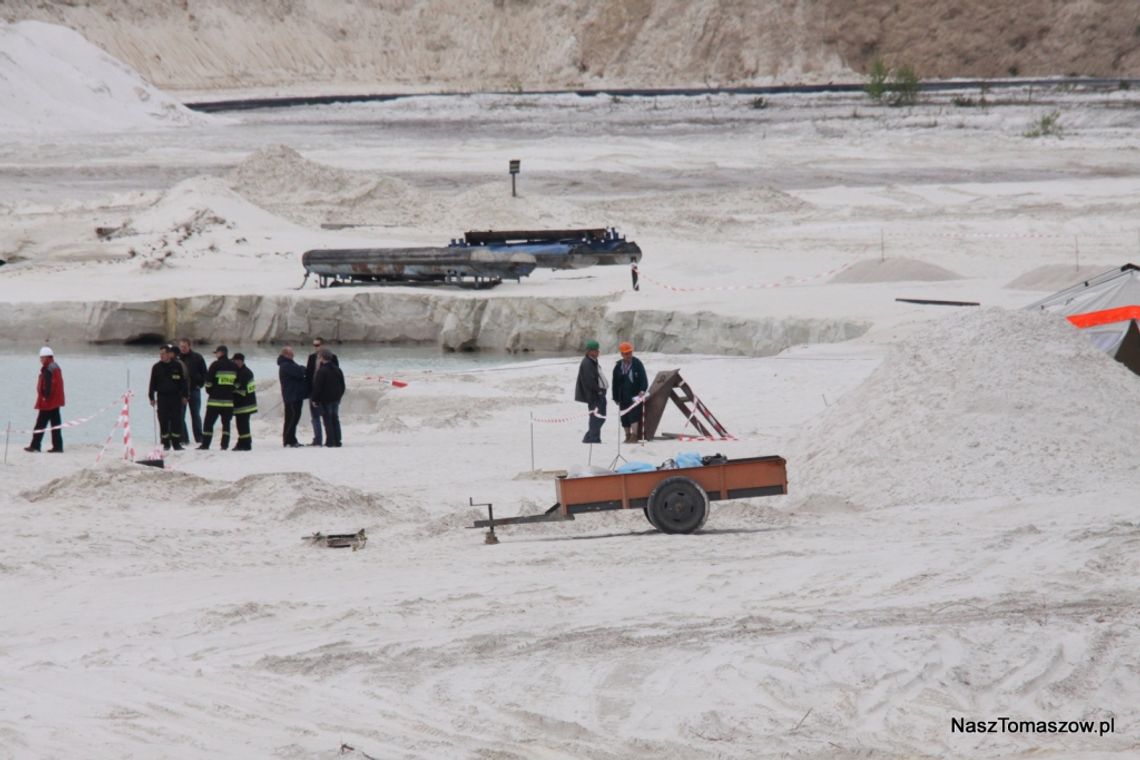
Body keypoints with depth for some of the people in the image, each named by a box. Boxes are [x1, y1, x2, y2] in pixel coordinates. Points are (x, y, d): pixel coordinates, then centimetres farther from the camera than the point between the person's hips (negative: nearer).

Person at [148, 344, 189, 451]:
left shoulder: (177, 366, 2)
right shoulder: (157, 367, 5)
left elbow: (184, 381, 6)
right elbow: (152, 383, 9)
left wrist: (185, 396, 3)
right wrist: (151, 397, 4)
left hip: (175, 396, -1)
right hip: (162, 397, 1)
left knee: (177, 421, -2)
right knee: (163, 421, 0)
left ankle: (176, 443, 4)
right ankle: (166, 443, 6)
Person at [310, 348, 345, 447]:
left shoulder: (322, 371, -15)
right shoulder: (337, 370, 8)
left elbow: (317, 387, -15)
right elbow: (342, 385, 14)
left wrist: (315, 399, -7)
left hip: (325, 399, -7)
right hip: (336, 398, 7)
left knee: (327, 420, -3)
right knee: (335, 419, 11)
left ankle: (330, 442, -6)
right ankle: (337, 441, 10)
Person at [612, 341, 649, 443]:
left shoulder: (637, 364, -2)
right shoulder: (618, 366, 8)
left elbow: (644, 378, -3)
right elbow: (615, 383, 13)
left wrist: (642, 390, -19)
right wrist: (615, 397, 12)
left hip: (635, 395, -4)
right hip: (623, 397, 4)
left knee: (634, 416, -15)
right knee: (624, 418, 7)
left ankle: (634, 436, -19)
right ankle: (628, 436, 18)